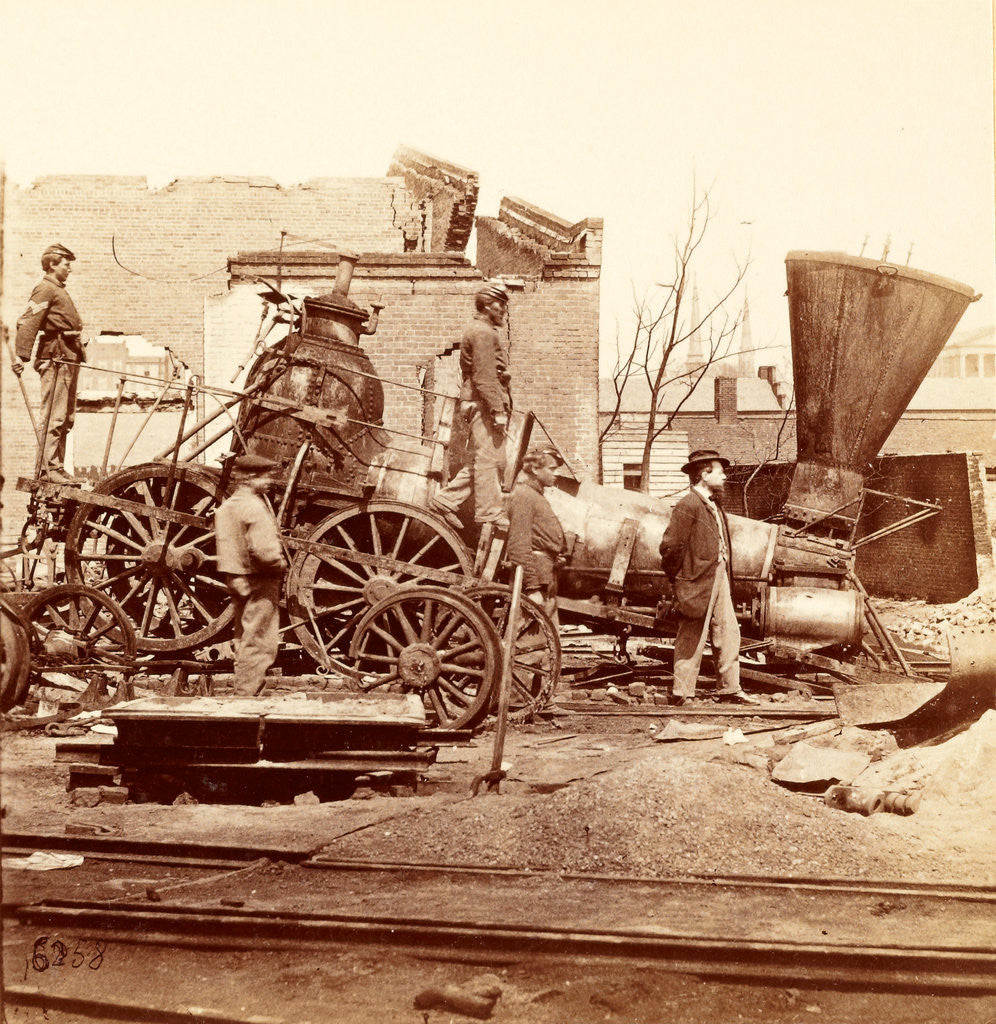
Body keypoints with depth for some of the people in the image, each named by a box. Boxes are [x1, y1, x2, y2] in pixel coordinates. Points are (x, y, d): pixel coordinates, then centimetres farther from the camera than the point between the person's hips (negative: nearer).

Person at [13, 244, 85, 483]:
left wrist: (78, 353, 21)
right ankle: (50, 467, -10)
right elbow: (28, 322, -18)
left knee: (66, 417, 12)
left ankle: (56, 466, 17)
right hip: (55, 358, -10)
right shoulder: (45, 289, -7)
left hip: (68, 360, 10)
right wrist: (21, 355, -27)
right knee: (54, 416, -10)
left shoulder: (59, 290, 23)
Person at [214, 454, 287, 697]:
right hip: (259, 580, -9)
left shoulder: (225, 507, 11)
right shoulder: (255, 507, -17)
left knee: (243, 638, 17)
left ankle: (243, 691, 25)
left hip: (235, 579, 9)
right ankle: (248, 694, -3)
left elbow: (225, 545, 13)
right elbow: (263, 551, -25)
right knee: (259, 642, -3)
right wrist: (281, 565, -9)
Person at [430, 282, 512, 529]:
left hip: (478, 404, 11)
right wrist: (498, 410, -22)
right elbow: (484, 377, -19)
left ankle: (446, 500, 13)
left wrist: (499, 407, 22)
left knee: (481, 461, 12)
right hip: (484, 404, -11)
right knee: (489, 458, -9)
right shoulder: (483, 333, -9)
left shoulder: (482, 331, 24)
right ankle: (489, 512, -7)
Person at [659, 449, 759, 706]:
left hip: (719, 578, 9)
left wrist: (726, 575, 14)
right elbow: (671, 546, -16)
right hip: (697, 582, -9)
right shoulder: (688, 506, -14)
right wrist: (678, 579, -7)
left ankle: (729, 689, 21)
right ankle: (683, 693, 8)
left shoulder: (714, 505, 16)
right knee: (692, 638, -1)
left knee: (729, 633, 11)